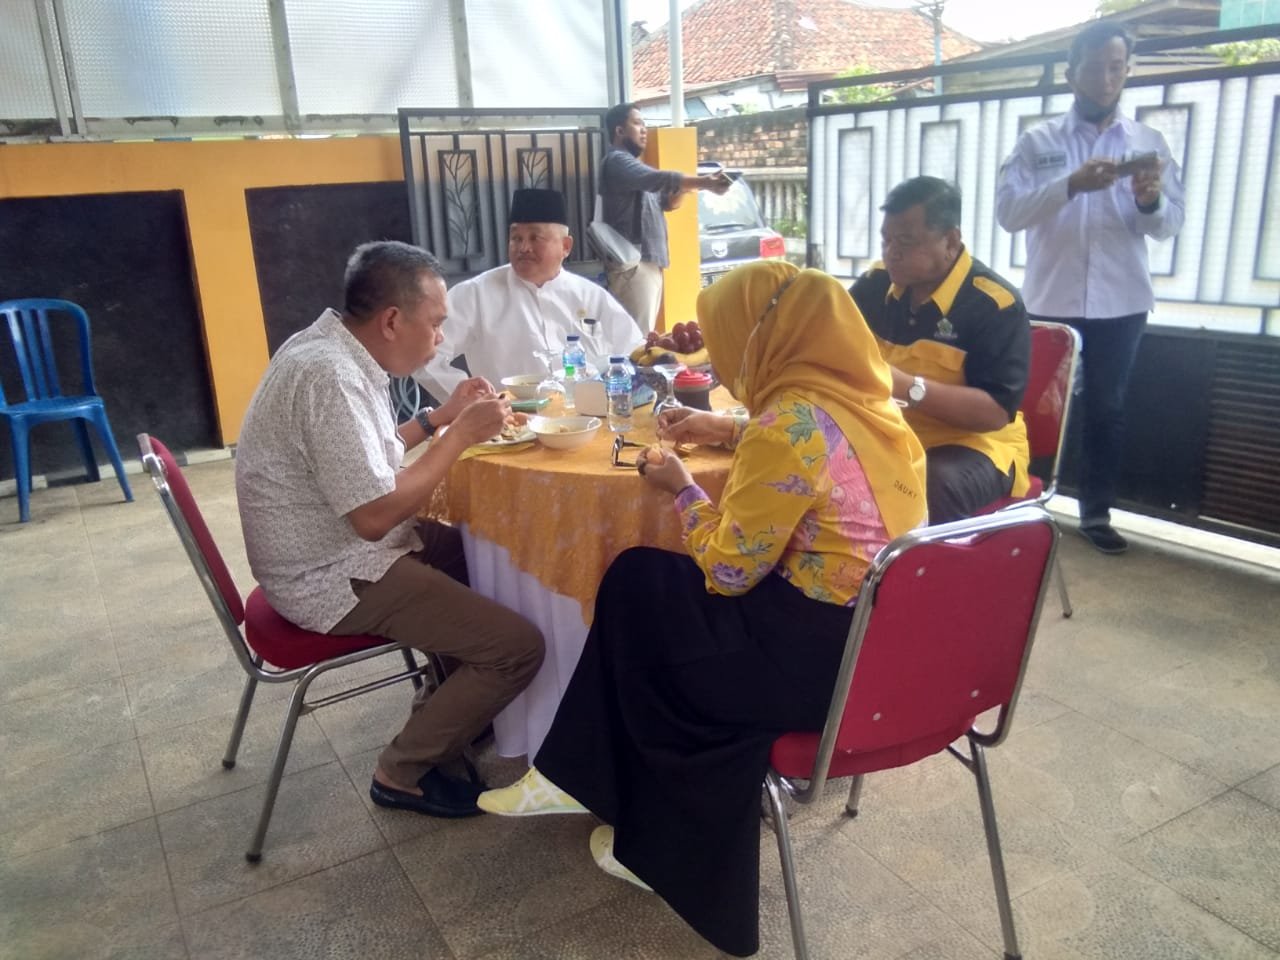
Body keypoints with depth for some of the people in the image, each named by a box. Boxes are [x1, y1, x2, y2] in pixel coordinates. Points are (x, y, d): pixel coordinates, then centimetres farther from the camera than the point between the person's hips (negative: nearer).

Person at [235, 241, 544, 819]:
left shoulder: (330, 348, 4)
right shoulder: (330, 377, -27)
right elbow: (374, 515, -28)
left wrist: (442, 416, 8)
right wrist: (461, 436, -20)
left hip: (338, 549, 10)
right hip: (335, 578, -10)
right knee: (519, 646, -11)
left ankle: (453, 705, 31)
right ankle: (404, 774, 6)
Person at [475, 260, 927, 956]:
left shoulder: (791, 422, -22)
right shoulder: (860, 395, 5)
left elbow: (726, 570, -14)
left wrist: (681, 489, 2)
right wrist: (726, 431, 30)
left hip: (829, 657, -9)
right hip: (889, 636, 9)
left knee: (639, 585, 13)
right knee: (644, 582, 16)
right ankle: (585, 781, 25)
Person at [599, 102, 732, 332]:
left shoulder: (631, 163, 24)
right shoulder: (617, 161, -8)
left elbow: (666, 201, 20)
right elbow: (659, 179, -24)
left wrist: (685, 187, 0)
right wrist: (705, 182, -27)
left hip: (648, 261, 10)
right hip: (632, 263, -10)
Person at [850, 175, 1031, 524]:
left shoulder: (995, 304, -12)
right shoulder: (875, 284, 4)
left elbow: (997, 412, -19)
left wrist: (909, 387, -31)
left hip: (971, 442, -5)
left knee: (928, 490, -37)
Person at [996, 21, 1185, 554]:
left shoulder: (1149, 142, 7)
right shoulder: (1038, 141, 3)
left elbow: (1170, 223, 1)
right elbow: (1008, 210, -11)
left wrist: (1150, 200, -21)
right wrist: (1072, 185, -25)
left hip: (1120, 303, 2)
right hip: (1050, 299, -1)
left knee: (1107, 408, 9)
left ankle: (1096, 512, 19)